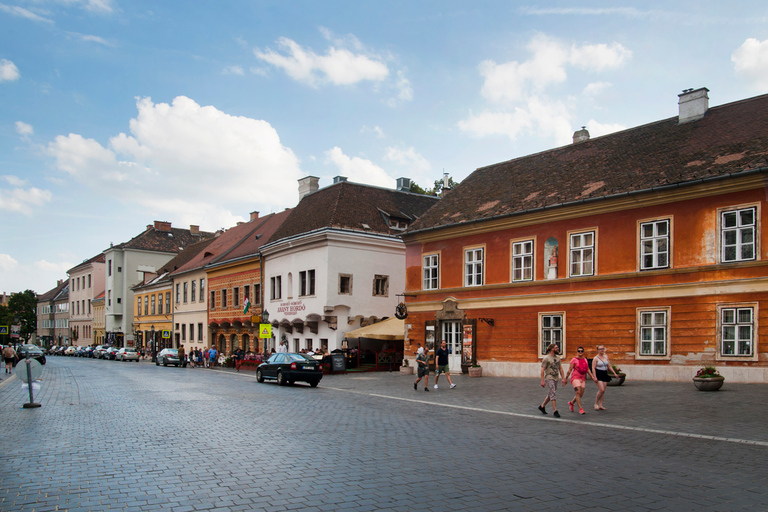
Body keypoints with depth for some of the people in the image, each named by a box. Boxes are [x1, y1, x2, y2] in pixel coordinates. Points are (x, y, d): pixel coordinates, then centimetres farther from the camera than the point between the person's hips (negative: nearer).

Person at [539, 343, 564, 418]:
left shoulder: (558, 358, 12)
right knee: (553, 394, -12)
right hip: (549, 378, -7)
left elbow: (560, 368, 18)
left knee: (550, 395, 14)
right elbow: (542, 370, -12)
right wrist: (542, 381, -16)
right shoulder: (546, 358, -10)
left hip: (556, 378, 7)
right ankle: (555, 411, -10)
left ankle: (542, 406, 30)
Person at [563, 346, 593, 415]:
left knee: (581, 394, 6)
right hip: (575, 377, -6)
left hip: (583, 378, 6)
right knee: (578, 392, -15)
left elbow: (588, 370, 17)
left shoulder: (585, 360, 13)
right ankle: (580, 408, -11)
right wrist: (566, 378, -6)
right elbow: (570, 370, -3)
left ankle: (571, 403, 30)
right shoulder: (574, 360, -3)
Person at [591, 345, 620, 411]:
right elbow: (593, 368, -10)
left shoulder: (606, 357, 11)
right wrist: (595, 377, -18)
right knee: (601, 390, -15)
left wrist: (614, 373, 7)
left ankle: (600, 405, 9)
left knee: (603, 391, 4)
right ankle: (596, 404, -1)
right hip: (598, 375, -6)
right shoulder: (596, 358, -6)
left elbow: (609, 366, 16)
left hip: (605, 375, 6)